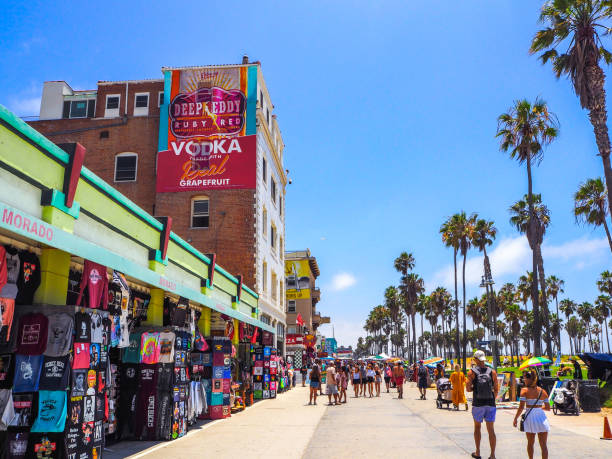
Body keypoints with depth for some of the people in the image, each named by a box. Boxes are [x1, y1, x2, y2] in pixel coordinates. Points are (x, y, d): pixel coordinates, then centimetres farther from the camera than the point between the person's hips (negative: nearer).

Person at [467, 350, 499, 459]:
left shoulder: (472, 372, -5)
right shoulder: (492, 372, 1)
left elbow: (468, 389, -8)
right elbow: (496, 390, 3)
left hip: (478, 404, -1)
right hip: (490, 404, 1)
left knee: (477, 427, 17)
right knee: (491, 430, 6)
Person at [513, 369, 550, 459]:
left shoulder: (525, 390, -4)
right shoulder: (542, 391, 7)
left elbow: (521, 407, -10)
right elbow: (548, 408, 10)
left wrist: (515, 418, 1)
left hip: (530, 417, -2)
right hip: (541, 416, 2)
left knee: (530, 443, 18)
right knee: (543, 445, 2)